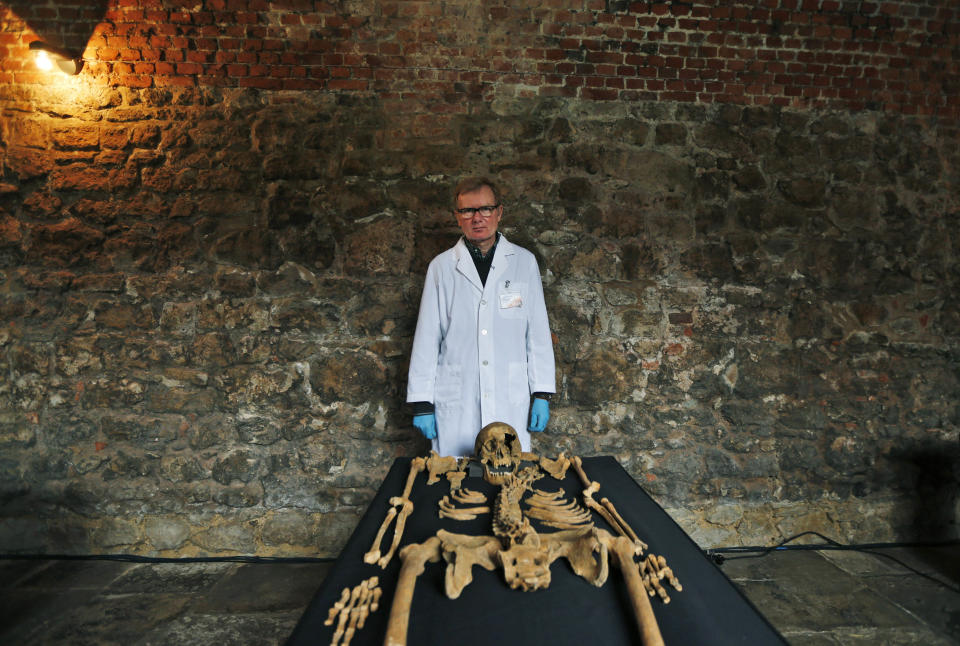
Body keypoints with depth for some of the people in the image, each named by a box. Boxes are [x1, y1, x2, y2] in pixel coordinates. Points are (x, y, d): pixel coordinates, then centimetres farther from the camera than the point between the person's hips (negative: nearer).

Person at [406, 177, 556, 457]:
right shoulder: (441, 266, 5)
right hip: (455, 405, 0)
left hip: (511, 403, 0)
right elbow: (427, 338, 5)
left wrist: (542, 395, 3)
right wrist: (422, 402, 3)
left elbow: (538, 332, 6)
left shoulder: (524, 262, 6)